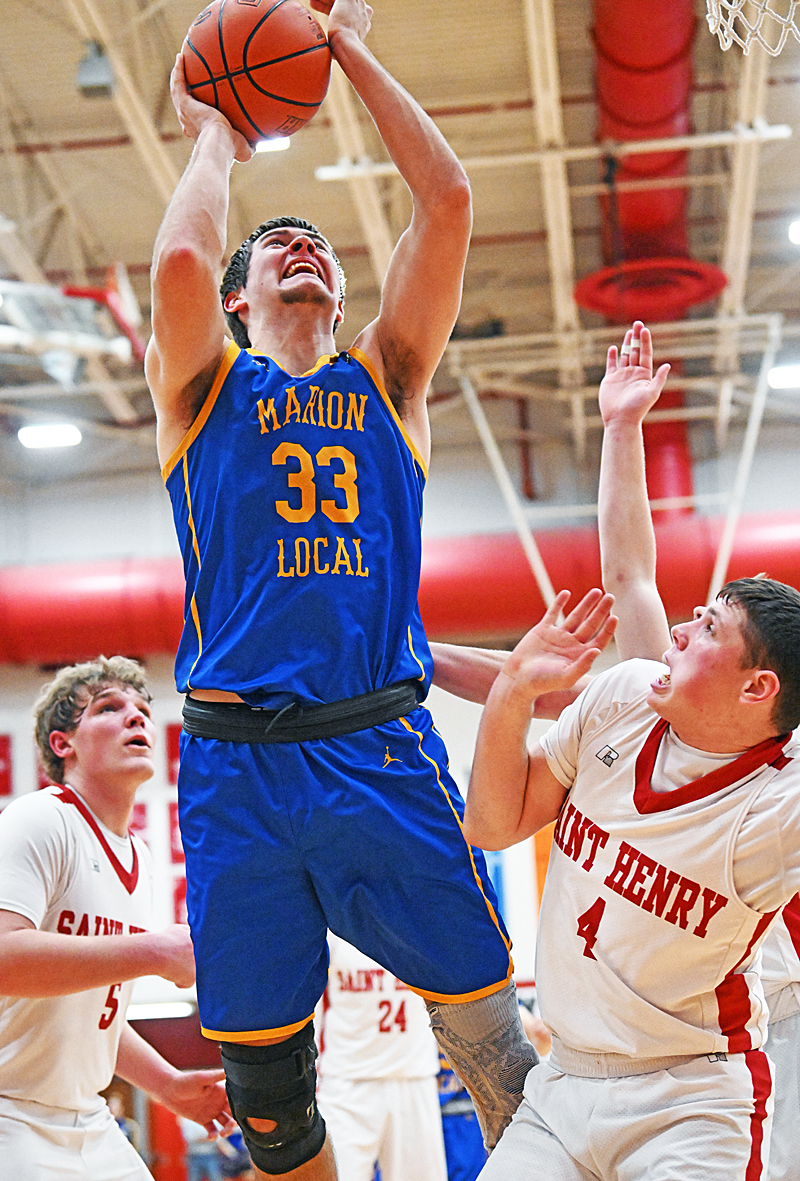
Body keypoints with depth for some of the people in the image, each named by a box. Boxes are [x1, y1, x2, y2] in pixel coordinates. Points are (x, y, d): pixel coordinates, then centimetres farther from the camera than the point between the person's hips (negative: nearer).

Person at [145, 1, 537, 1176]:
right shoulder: (204, 387, 11)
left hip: (386, 754, 1)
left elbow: (447, 200, 6)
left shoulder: (384, 382, 16)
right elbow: (180, 260, -10)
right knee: (265, 1078, 6)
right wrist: (217, 139, 8)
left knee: (488, 1026, 0)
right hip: (238, 762, -1)